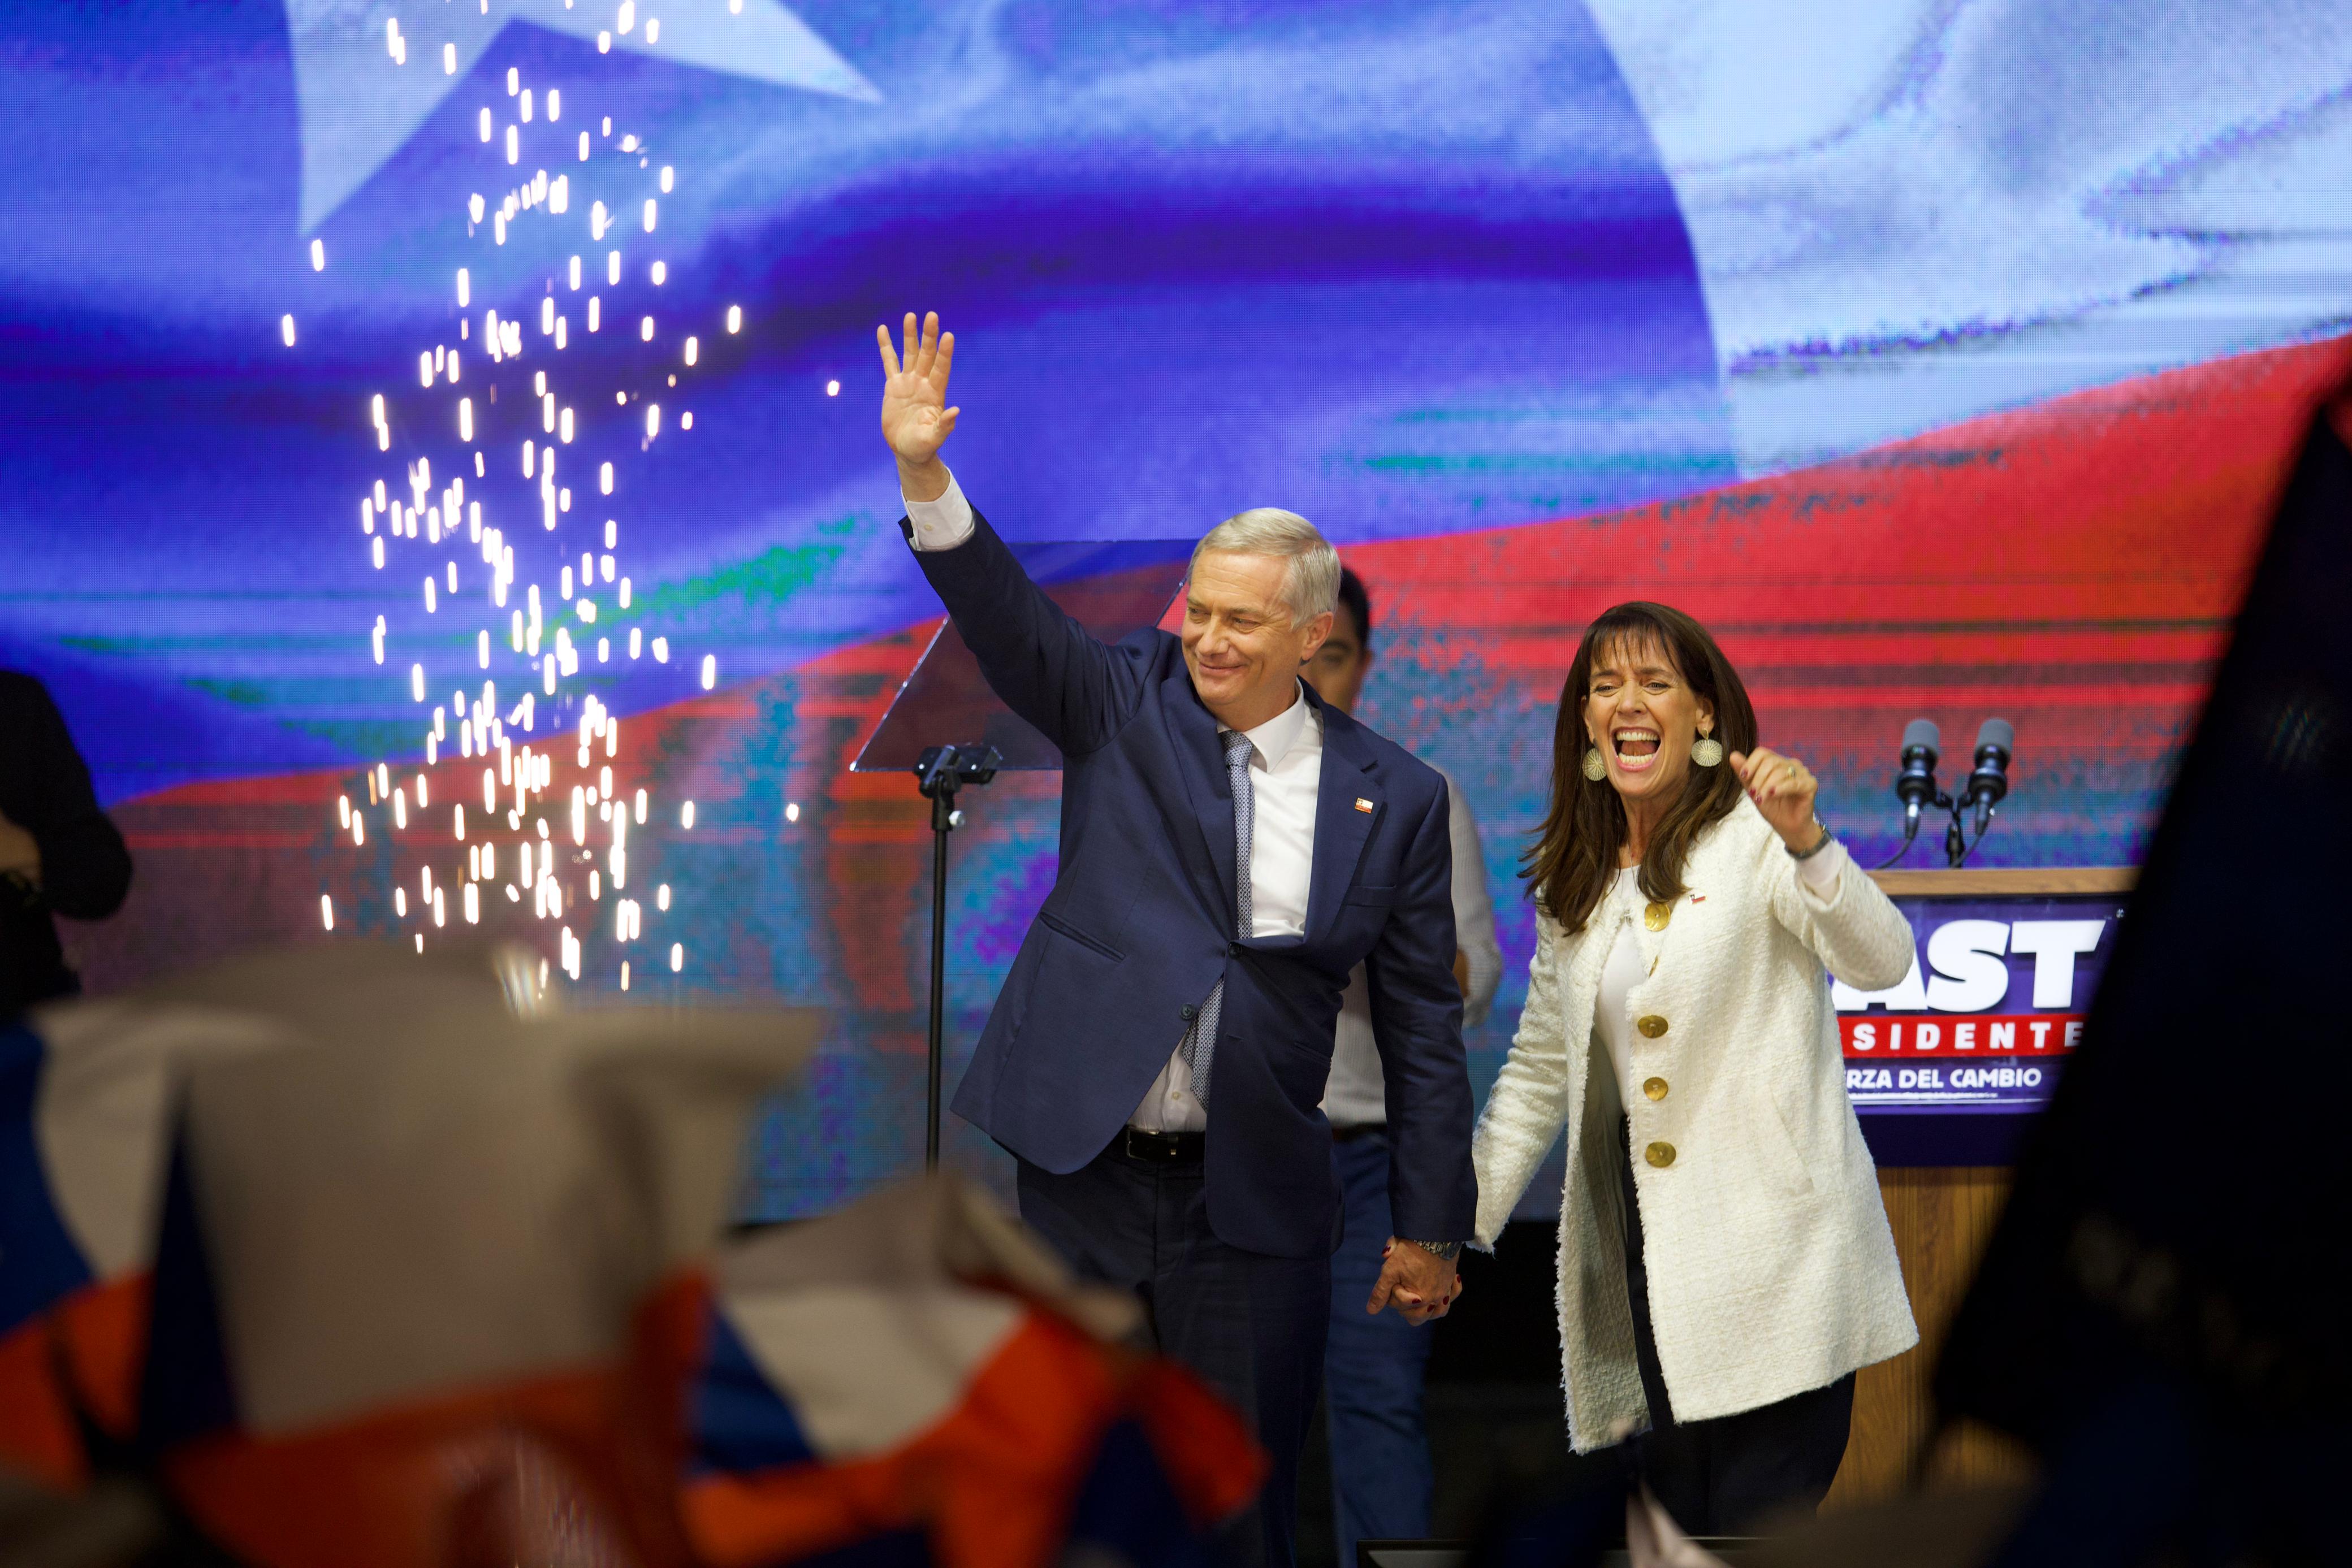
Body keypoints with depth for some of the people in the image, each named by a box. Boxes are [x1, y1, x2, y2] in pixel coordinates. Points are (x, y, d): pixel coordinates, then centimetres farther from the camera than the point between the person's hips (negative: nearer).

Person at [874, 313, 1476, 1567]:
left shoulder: (1395, 799, 1)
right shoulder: (1124, 702, 2)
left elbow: (1423, 1025, 4)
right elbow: (1008, 622, -14)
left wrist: (1427, 1228, 5)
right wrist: (925, 475, -32)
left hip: (1254, 1203, 0)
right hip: (1084, 1168, 1)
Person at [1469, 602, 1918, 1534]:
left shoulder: (1753, 837, -2)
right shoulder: (1575, 881, 16)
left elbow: (1882, 964, -17)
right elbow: (1539, 1073, 24)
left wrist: (1805, 844, -33)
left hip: (1770, 1271, -6)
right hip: (1646, 1264, 6)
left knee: (1760, 1527, -12)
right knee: (1679, 1525, 3)